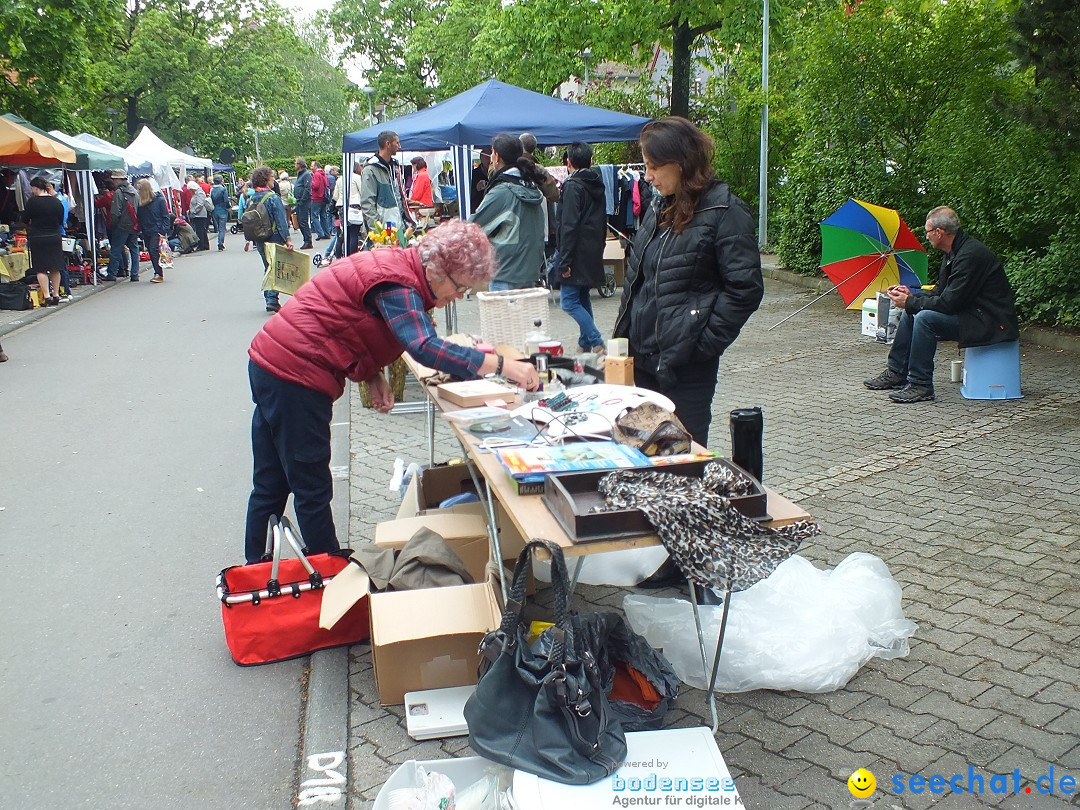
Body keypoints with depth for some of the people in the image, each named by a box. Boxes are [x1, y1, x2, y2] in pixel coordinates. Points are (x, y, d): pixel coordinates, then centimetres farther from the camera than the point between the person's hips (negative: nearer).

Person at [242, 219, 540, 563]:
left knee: (270, 488, 18)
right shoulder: (396, 283, -21)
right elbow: (425, 348, -36)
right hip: (293, 377, -10)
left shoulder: (396, 266, 9)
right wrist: (502, 365, -36)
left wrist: (375, 377, -1)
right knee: (313, 491, 3)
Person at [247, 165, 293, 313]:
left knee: (268, 268, 18)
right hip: (274, 239, -7)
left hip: (259, 240, 7)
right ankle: (272, 300, -10)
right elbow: (281, 221, -20)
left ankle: (268, 299, 20)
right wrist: (287, 239, -21)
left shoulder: (251, 200, 5)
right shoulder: (273, 198, -15)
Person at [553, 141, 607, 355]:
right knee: (583, 299, 16)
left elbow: (568, 226, -19)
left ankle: (596, 343, -14)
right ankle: (585, 345, 20)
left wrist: (564, 261, -19)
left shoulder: (573, 186, -13)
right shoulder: (597, 185, 13)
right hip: (593, 254, 9)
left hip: (578, 254, -9)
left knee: (569, 301, -8)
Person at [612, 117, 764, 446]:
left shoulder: (725, 212, -10)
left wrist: (703, 344, -14)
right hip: (643, 356, 7)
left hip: (687, 367, -7)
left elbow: (745, 290, -13)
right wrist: (623, 336, 12)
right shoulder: (659, 206, 13)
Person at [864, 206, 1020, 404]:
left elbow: (949, 302, -24)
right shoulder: (954, 252, 9)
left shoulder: (971, 254, -23)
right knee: (909, 313, 9)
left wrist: (910, 302, -14)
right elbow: (941, 293, 16)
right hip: (969, 312, 11)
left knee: (925, 318, -25)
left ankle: (921, 385, -17)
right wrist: (912, 295, 2)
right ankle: (896, 372, 15)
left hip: (989, 321, -11)